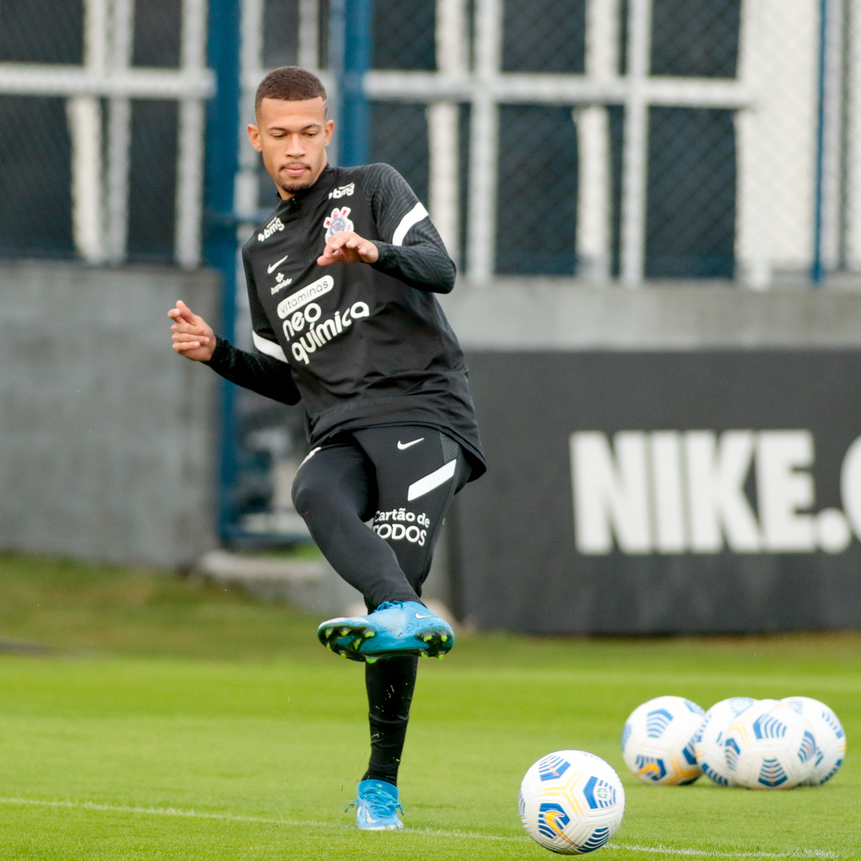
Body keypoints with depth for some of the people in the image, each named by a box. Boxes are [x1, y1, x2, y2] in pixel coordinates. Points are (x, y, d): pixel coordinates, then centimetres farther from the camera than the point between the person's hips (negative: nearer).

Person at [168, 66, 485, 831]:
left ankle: (382, 781, -23)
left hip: (424, 412, -4)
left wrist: (373, 252, -28)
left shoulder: (374, 189, 9)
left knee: (395, 561, -25)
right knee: (315, 491, -34)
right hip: (343, 430, 4)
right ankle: (406, 614, -58)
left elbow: (441, 270, -9)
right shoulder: (263, 251, 25)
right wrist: (216, 354, 12)